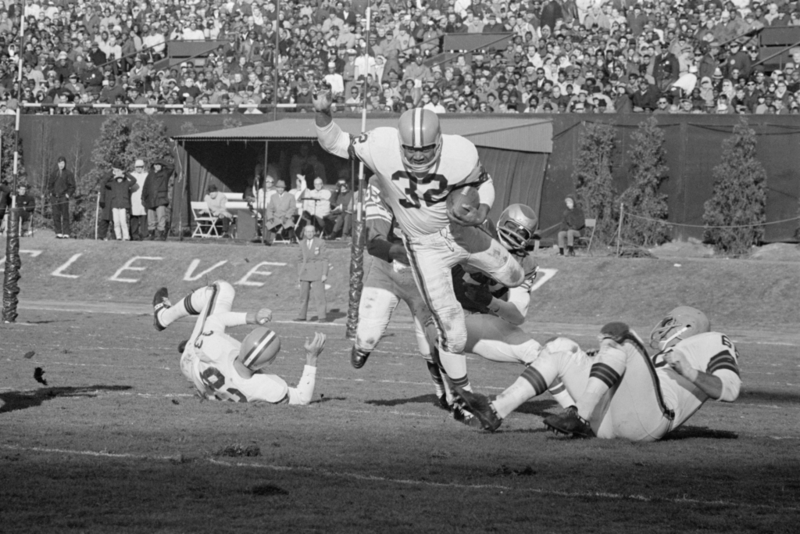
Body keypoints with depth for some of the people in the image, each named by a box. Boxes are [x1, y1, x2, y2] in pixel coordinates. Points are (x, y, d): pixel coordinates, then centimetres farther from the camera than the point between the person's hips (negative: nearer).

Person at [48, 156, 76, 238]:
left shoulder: (68, 173, 1)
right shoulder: (54, 173, 13)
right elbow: (49, 184, 21)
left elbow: (72, 186, 2)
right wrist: (51, 192, 8)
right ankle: (58, 233, 5)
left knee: (65, 216, -5)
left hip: (64, 197, -4)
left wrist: (68, 194, -7)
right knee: (56, 215, 1)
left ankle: (66, 233, -4)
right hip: (55, 197, 4)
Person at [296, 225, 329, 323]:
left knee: (319, 295, -8)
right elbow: (300, 259, 12)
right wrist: (299, 275, 9)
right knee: (303, 295, 6)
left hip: (317, 272, -4)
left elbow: (324, 259, -5)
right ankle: (302, 316, 12)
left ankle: (322, 316, -6)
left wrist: (324, 274, -11)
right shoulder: (302, 243, 8)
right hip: (305, 272, 4)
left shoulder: (320, 243, -5)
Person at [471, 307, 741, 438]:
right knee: (561, 350, 15)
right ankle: (495, 413, 2)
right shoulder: (664, 360, 39)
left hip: (643, 420, -8)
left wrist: (690, 373, -12)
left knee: (617, 333, -18)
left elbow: (730, 390, -2)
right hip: (610, 422, 8)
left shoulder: (709, 345, 17)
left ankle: (581, 418, -27)